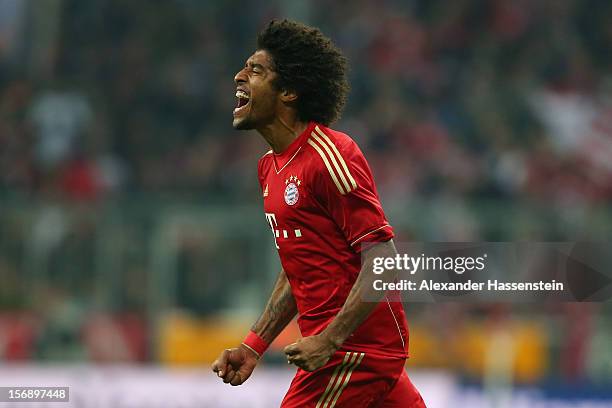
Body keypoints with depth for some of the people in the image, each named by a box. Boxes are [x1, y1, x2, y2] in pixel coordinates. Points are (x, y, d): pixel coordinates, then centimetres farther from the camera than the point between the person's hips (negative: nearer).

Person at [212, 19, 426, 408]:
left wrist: (329, 341, -24)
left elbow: (383, 261, -19)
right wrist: (253, 347, 14)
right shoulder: (271, 166, 14)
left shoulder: (329, 155, -15)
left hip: (354, 346, -9)